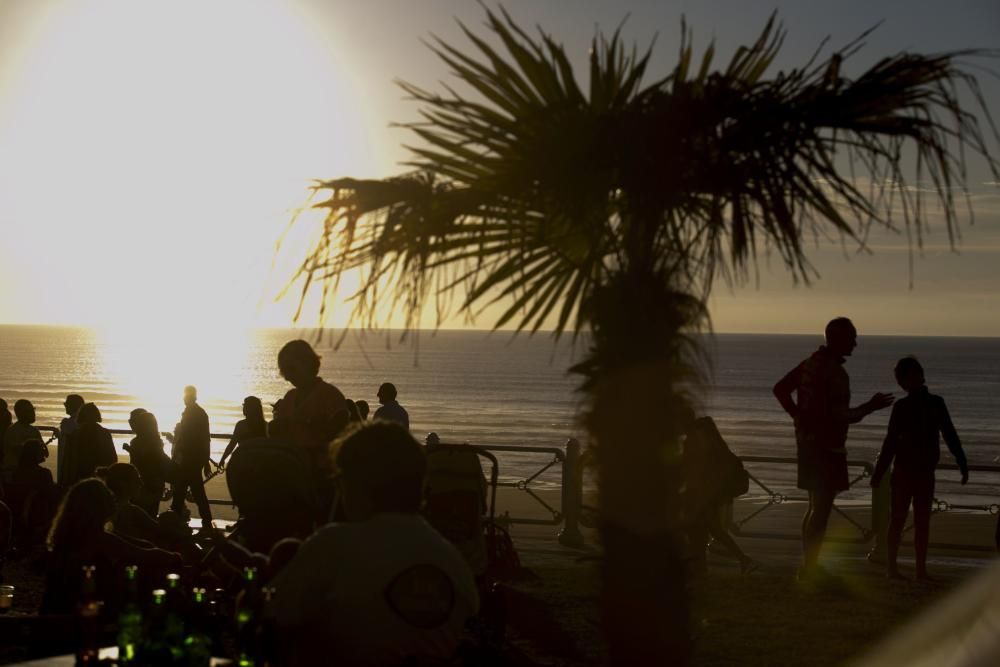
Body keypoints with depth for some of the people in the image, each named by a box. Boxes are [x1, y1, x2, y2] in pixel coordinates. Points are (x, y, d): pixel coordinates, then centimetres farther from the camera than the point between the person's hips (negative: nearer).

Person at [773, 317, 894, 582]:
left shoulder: (811, 363, 9)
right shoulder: (835, 372, -20)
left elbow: (780, 389, 16)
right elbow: (841, 416, -23)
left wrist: (799, 415, 15)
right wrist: (871, 406, -13)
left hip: (809, 443, 10)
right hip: (826, 447, -10)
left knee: (815, 506, 17)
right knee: (822, 508, -4)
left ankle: (809, 565, 24)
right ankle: (810, 567, -2)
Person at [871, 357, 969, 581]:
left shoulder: (936, 403, 3)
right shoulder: (902, 407, -4)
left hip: (925, 471, 3)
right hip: (904, 470, -3)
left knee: (922, 521, 7)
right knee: (898, 520, 2)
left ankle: (921, 569, 12)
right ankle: (891, 567, 6)